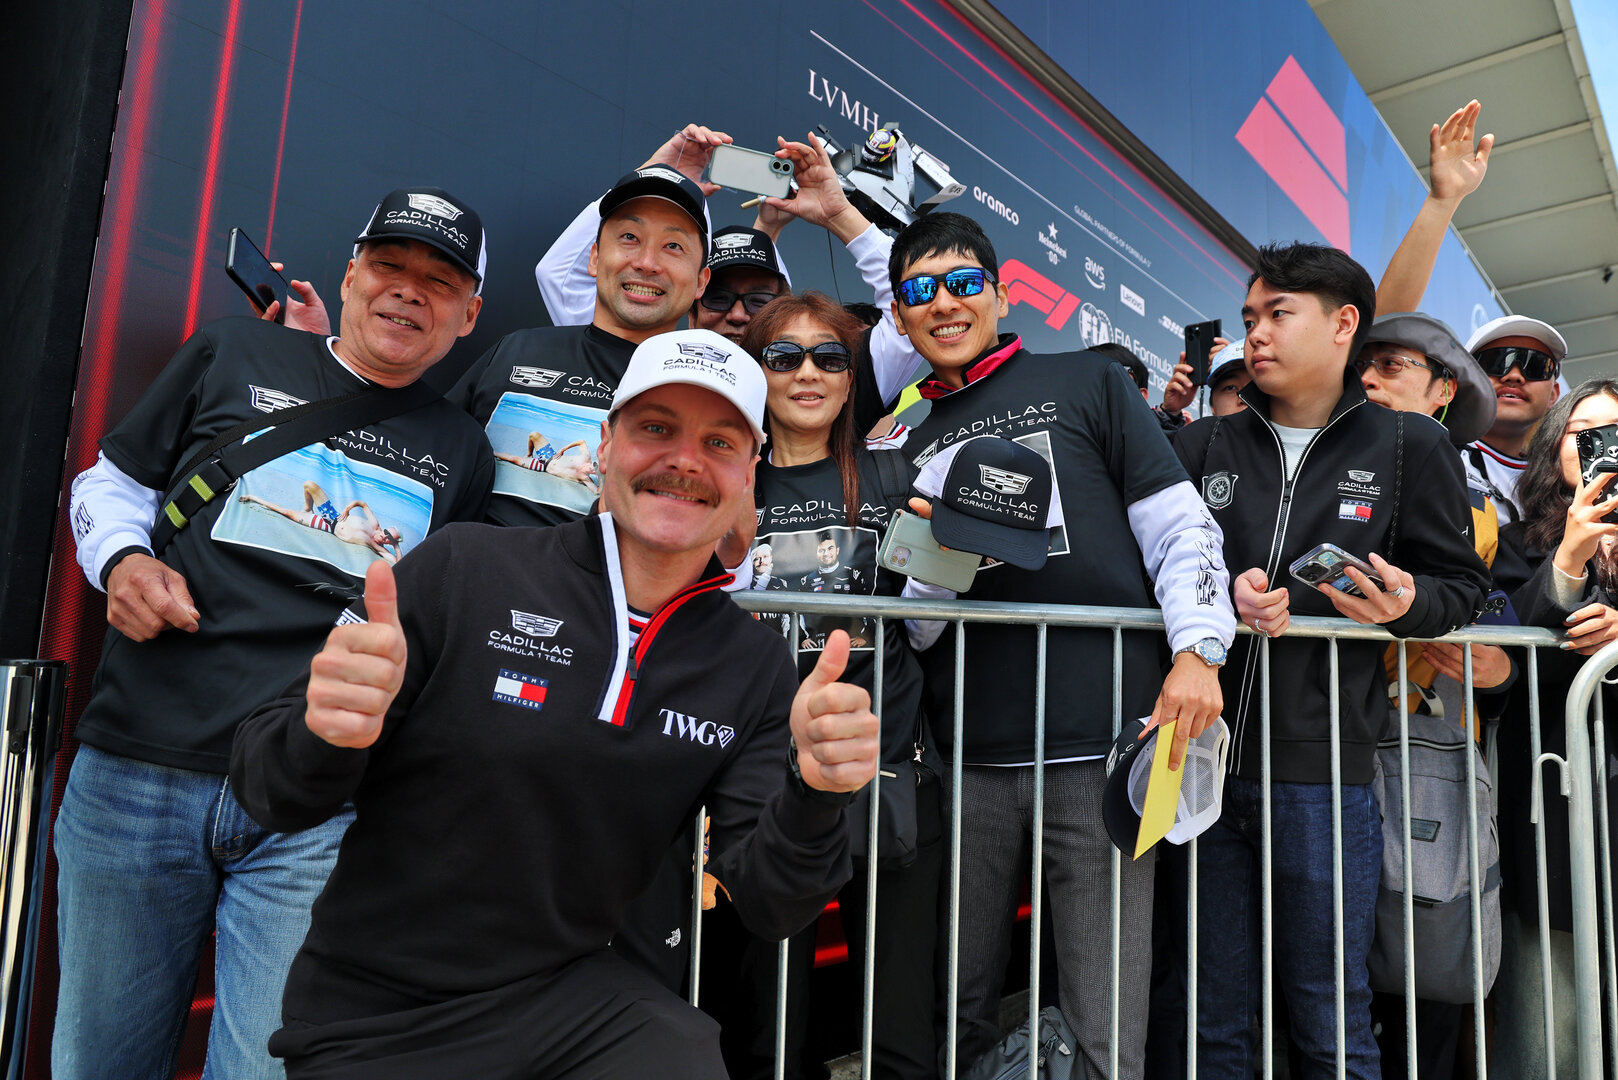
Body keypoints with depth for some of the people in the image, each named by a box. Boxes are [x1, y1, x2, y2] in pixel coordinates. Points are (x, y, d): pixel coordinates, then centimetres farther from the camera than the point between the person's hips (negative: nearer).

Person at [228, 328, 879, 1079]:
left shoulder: (759, 671, -3)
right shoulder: (465, 569, -13)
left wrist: (812, 795, -27)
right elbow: (265, 790, -9)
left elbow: (766, 907, -7)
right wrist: (327, 737, -31)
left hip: (570, 998, 1)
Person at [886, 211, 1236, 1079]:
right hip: (969, 760, 4)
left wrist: (1198, 649, -11)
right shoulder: (906, 446, 16)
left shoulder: (1087, 383, 7)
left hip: (1100, 745, -3)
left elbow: (1181, 527, 3)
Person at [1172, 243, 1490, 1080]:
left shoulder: (1410, 447, 7)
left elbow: (1461, 585, 8)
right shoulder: (1202, 446, 12)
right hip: (1204, 757, 2)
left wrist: (1405, 603, -13)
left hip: (1324, 767, -2)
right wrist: (1222, 595, -10)